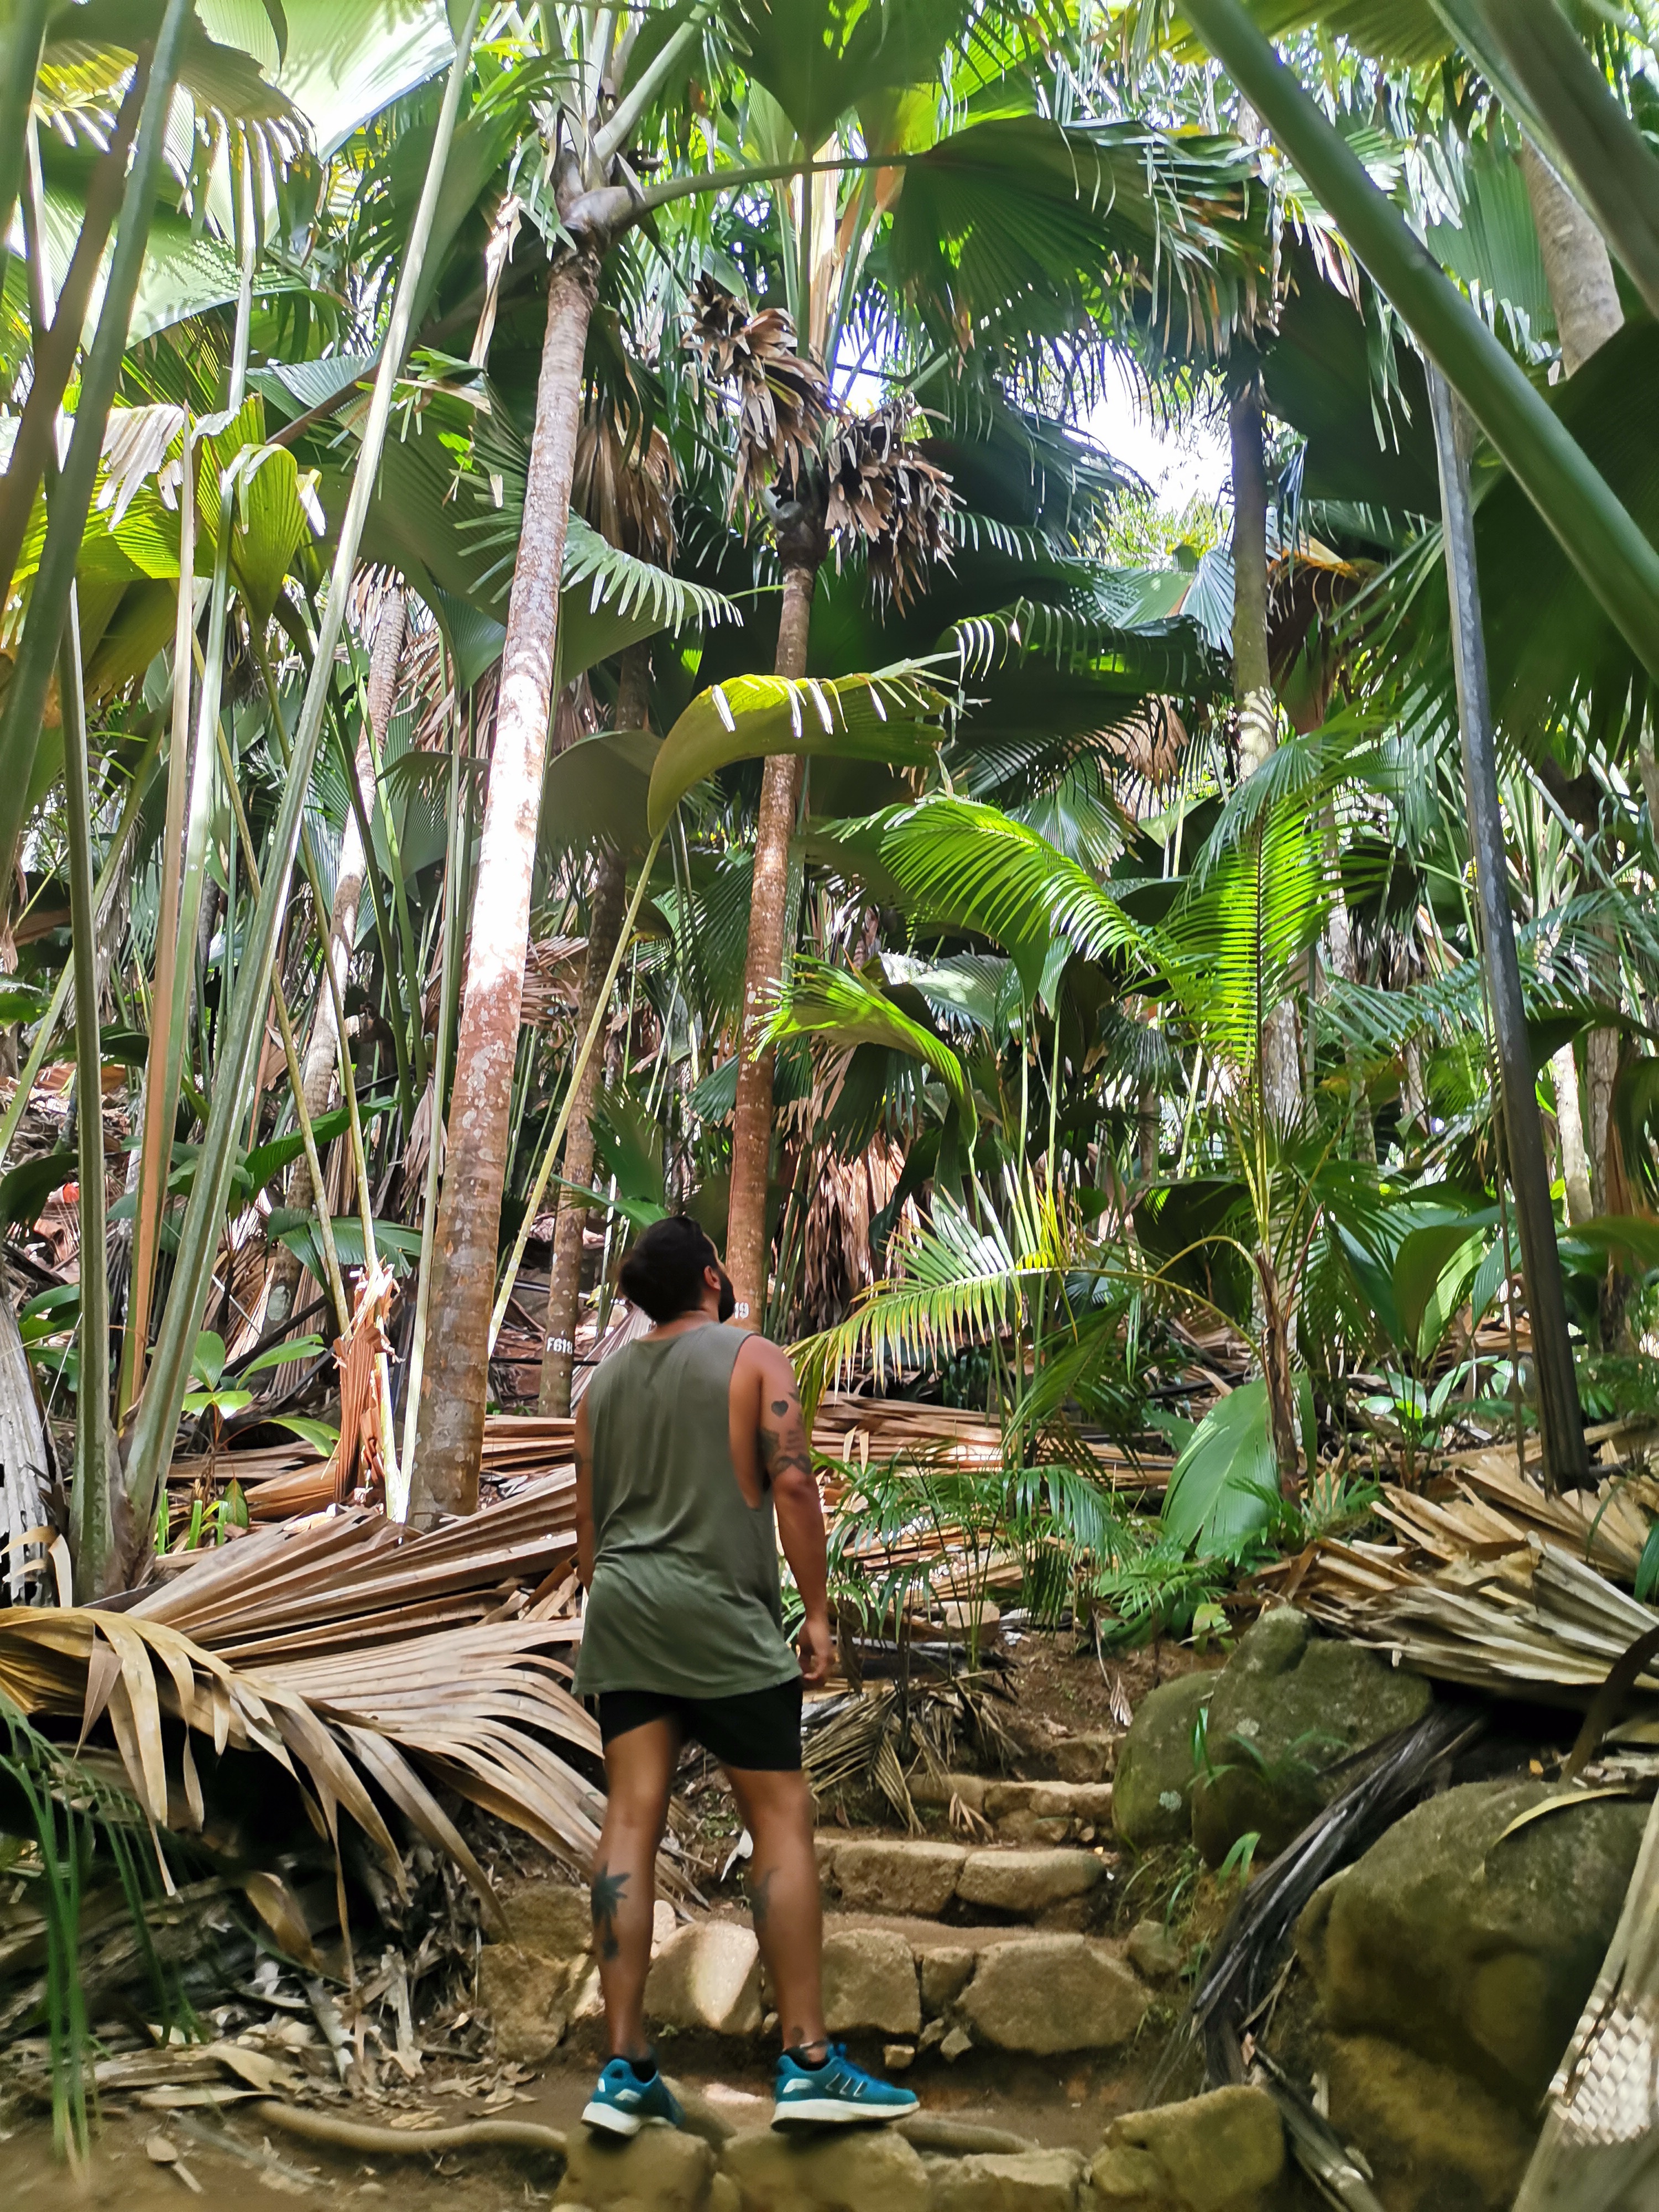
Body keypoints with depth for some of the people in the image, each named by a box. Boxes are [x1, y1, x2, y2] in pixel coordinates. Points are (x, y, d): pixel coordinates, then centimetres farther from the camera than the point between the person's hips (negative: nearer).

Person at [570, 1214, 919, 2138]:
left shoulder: (606, 1380, 13)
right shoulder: (755, 1358, -3)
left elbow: (588, 1515, 16)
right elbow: (793, 1483, -12)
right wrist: (817, 1611, -7)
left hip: (621, 1610, 6)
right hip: (720, 1612, -6)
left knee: (632, 1820, 3)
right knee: (783, 1819, 1)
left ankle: (627, 2068, 5)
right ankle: (809, 2062, 2)